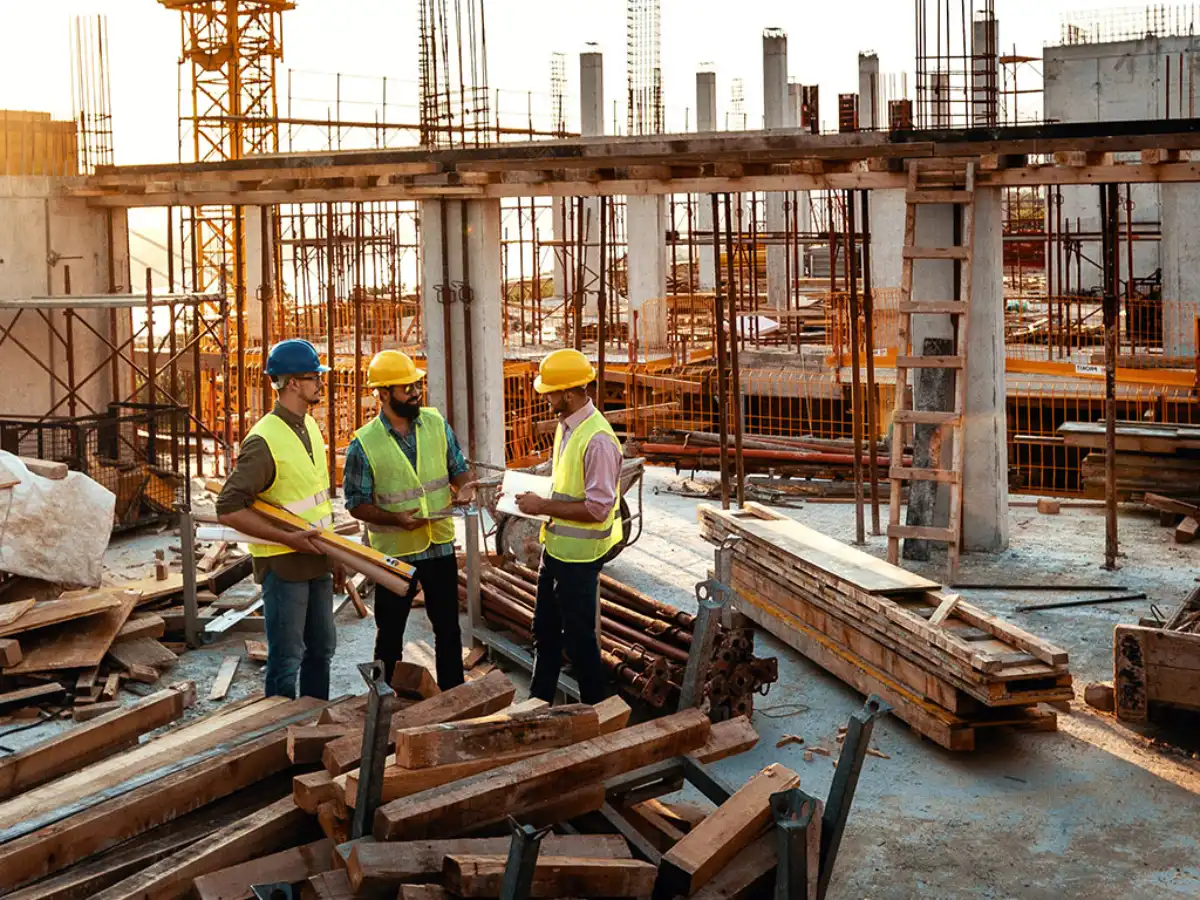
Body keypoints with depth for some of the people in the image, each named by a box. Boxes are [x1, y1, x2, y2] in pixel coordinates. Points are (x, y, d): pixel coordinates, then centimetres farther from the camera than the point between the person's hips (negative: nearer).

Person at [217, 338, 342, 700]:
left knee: (321, 649, 17)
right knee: (286, 658, -2)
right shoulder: (264, 441, -20)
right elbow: (228, 509, -22)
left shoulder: (310, 427, 8)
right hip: (282, 565, -9)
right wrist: (287, 538, -24)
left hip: (316, 561, 9)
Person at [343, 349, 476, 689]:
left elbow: (458, 467, 9)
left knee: (448, 628, 13)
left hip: (440, 546, 4)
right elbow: (357, 504, -9)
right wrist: (395, 518, -24)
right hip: (394, 552, -3)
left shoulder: (436, 423, -1)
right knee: (390, 634, 11)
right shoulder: (364, 445, -13)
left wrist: (464, 486, -14)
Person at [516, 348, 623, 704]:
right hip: (556, 546, 9)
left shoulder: (597, 440, -25)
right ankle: (538, 701, 36)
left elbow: (597, 508, -26)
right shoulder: (566, 425, 4)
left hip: (579, 555, -9)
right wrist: (538, 498, 4)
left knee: (579, 636, 5)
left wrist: (545, 507, -21)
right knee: (545, 630, 21)